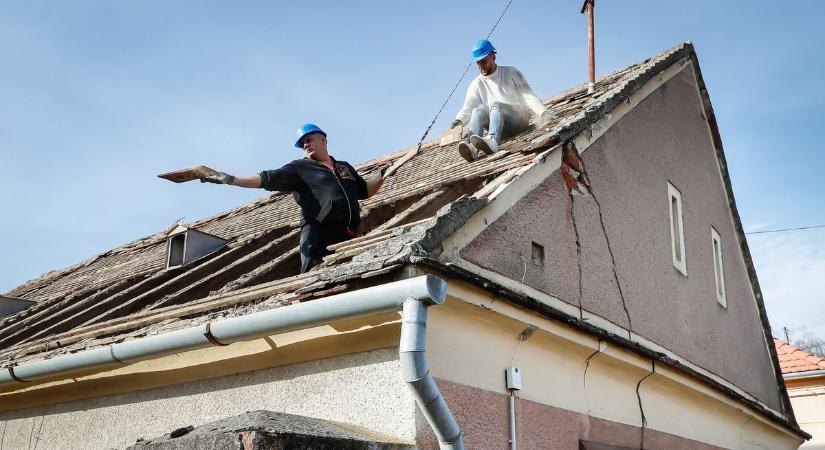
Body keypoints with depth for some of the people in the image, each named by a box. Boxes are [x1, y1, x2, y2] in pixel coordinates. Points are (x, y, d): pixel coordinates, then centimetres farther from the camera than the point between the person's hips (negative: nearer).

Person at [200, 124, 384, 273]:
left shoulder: (344, 167, 26)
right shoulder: (300, 168, 12)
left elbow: (364, 191, 36)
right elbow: (267, 179, 3)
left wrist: (382, 176, 20)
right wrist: (231, 179, -6)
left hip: (348, 237, 4)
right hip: (318, 236, -4)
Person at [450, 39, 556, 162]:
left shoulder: (510, 72, 8)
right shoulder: (477, 83, 13)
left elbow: (528, 96, -1)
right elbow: (468, 108, 4)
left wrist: (543, 113, -17)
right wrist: (459, 120, -18)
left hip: (519, 120, -3)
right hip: (501, 129, 3)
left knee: (495, 105, -31)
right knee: (478, 110, -25)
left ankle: (492, 141, -63)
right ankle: (472, 148, -54)